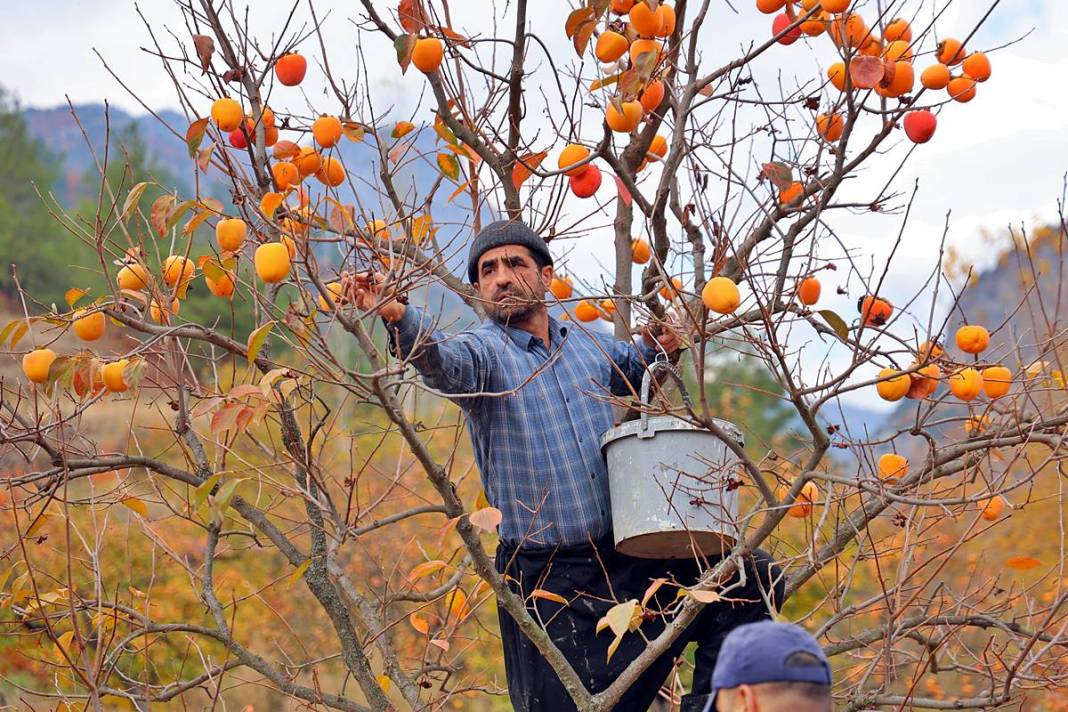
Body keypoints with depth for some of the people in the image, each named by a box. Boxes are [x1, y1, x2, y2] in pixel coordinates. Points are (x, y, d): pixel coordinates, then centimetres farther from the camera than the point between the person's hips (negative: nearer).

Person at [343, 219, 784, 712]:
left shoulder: (590, 346, 11)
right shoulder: (483, 352, -5)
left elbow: (630, 368, 33)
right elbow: (441, 362, -29)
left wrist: (653, 348, 8)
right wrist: (398, 315, -51)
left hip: (626, 560, 5)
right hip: (548, 582, -5)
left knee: (750, 577, -3)